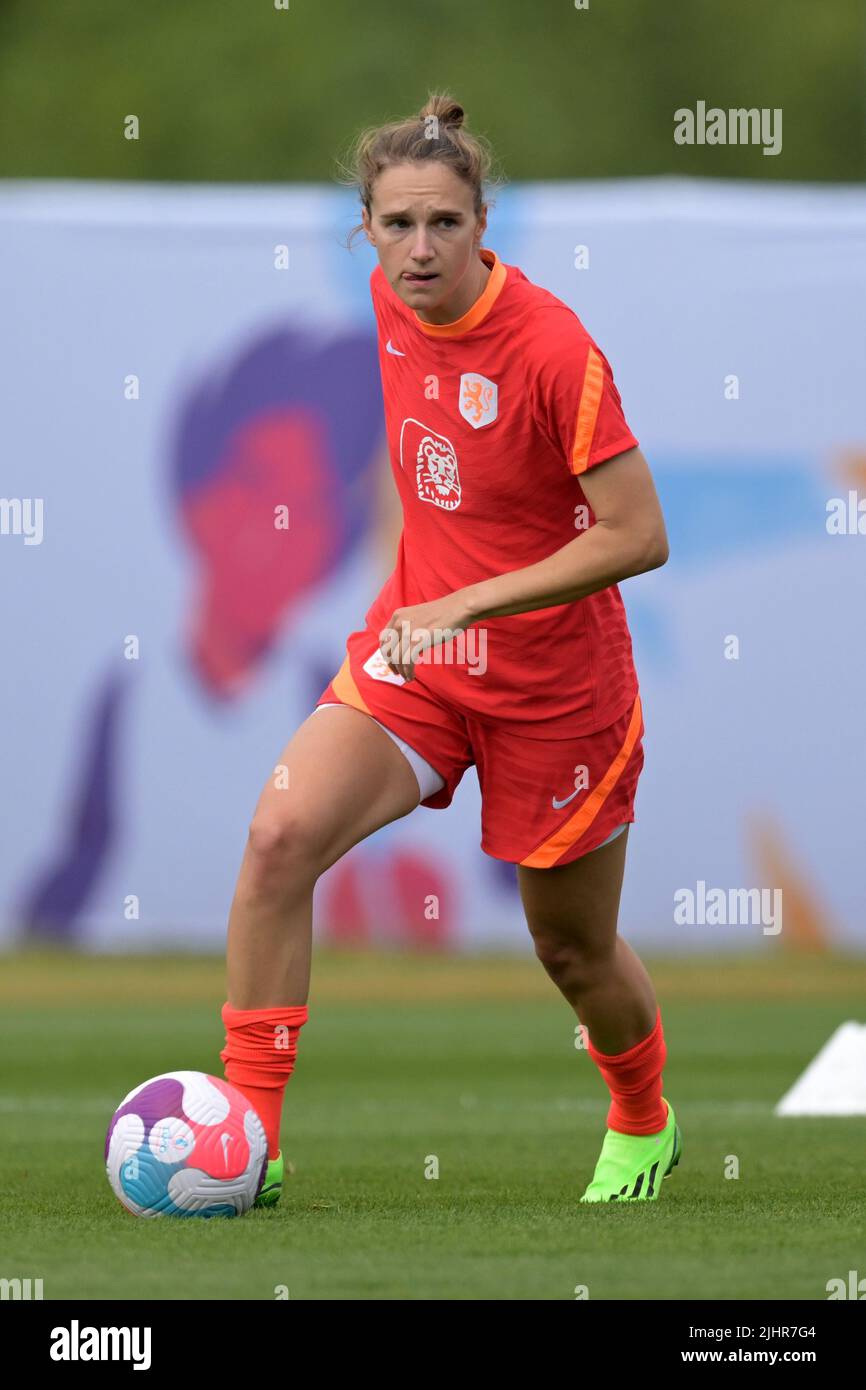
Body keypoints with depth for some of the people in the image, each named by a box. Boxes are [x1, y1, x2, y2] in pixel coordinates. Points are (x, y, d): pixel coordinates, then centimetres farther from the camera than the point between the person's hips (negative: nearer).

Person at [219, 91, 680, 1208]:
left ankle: (643, 1127, 45)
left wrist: (464, 604, -29)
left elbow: (639, 538, -24)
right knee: (279, 839, -20)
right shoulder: (393, 300, -5)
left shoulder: (552, 348, -24)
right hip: (415, 652, 5)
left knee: (573, 949, 13)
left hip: (554, 684, -5)